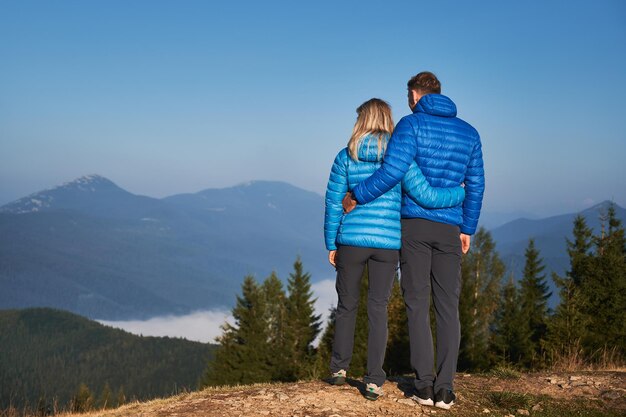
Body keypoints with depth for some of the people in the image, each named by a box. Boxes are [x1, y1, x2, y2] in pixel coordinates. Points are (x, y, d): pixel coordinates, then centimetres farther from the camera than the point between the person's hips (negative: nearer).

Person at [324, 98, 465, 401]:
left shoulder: (346, 157, -1)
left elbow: (333, 204, 0)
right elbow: (427, 196, -11)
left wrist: (331, 245, 9)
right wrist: (462, 192, 5)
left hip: (351, 241, 0)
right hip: (388, 243, 0)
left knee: (347, 305, 16)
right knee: (378, 309, 7)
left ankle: (339, 368, 26)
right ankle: (374, 381, 7)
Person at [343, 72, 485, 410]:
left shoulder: (411, 124, -5)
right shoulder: (469, 132, 10)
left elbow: (392, 171, -17)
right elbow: (475, 185, 10)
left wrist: (357, 196, -6)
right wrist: (467, 229, 18)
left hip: (414, 225, -3)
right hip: (449, 229, 3)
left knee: (417, 306, 2)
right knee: (447, 308, 4)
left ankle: (425, 385, 0)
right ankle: (445, 389, 1)